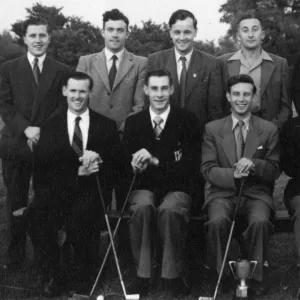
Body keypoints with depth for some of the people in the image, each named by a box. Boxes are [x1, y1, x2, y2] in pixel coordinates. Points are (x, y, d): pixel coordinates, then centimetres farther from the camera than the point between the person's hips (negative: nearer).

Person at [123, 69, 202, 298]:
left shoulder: (187, 120, 1)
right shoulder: (133, 122, 9)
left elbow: (192, 165, -7)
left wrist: (156, 161, -18)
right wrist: (135, 165, -18)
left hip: (177, 187, -1)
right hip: (145, 186, 2)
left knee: (170, 210, -35)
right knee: (142, 207, -34)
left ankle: (172, 276, -18)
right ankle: (143, 275, -22)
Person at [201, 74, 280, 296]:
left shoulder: (269, 130, 7)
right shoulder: (212, 129, 7)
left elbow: (275, 171, 6)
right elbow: (208, 170, 2)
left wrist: (254, 165, -16)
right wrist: (232, 174, -18)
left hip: (257, 193, 0)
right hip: (223, 192, 0)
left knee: (260, 221, -32)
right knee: (217, 221, -32)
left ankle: (256, 276, -11)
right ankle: (220, 274, -8)